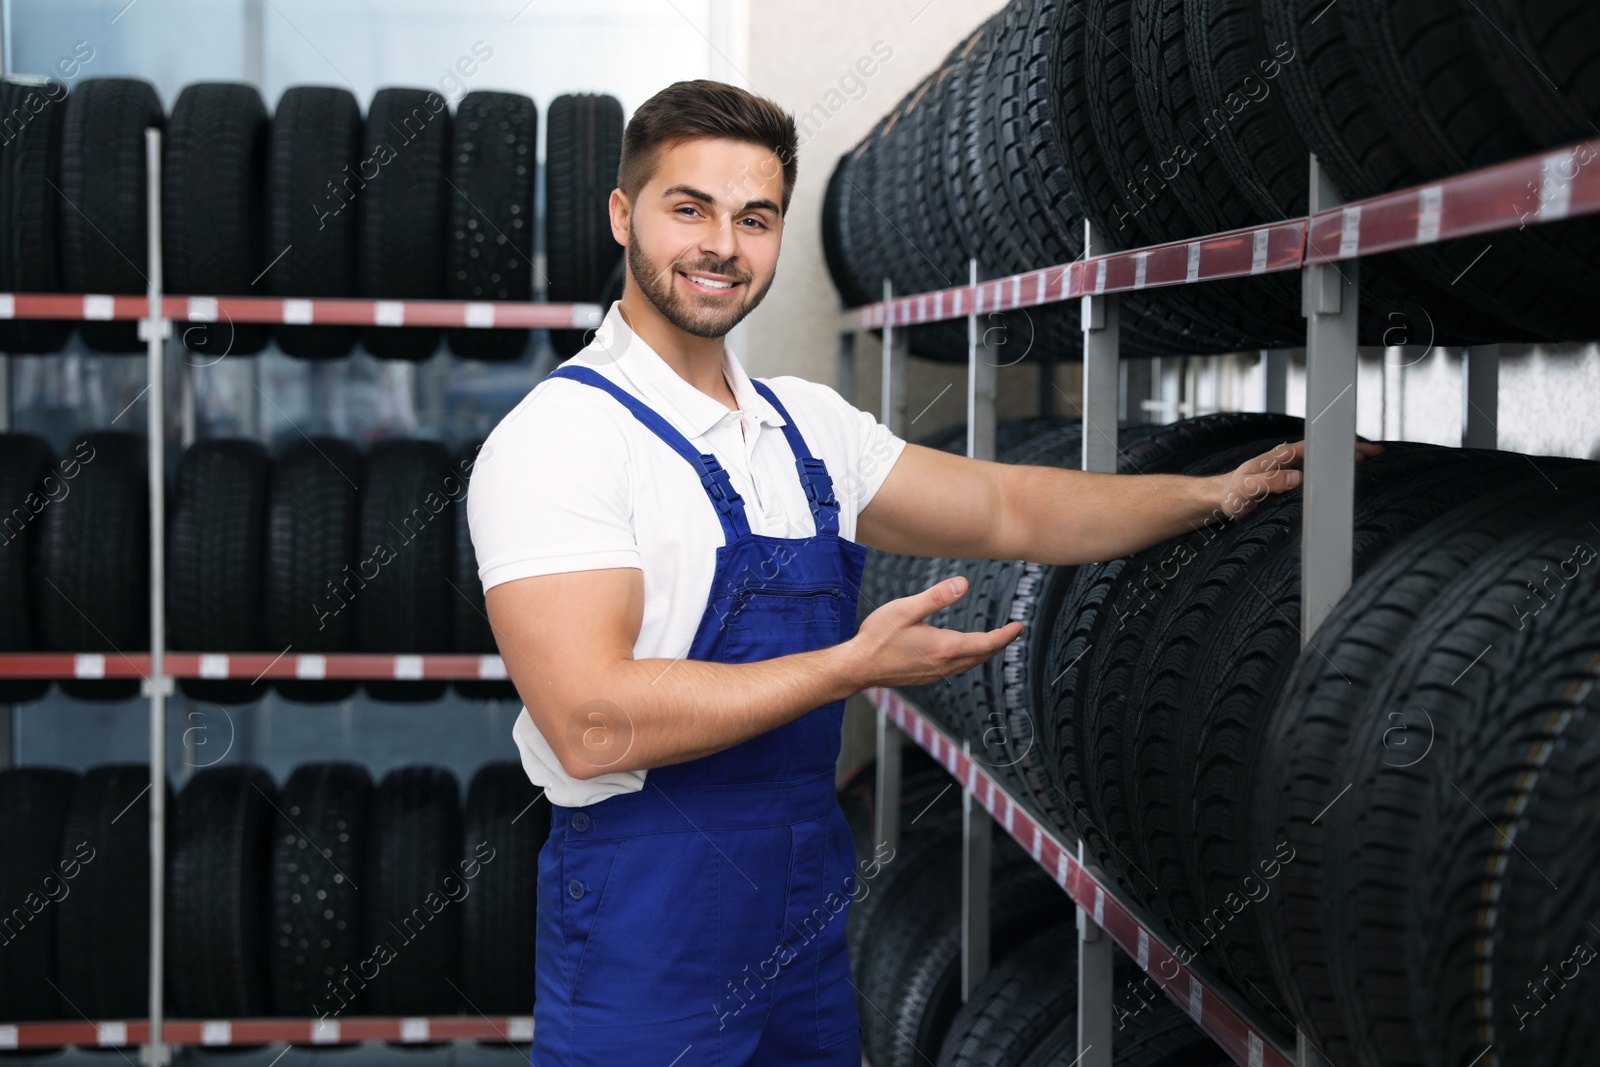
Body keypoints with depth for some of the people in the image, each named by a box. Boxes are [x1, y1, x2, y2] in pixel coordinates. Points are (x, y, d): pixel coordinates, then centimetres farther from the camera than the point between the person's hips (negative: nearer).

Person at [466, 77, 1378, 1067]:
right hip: (644, 945, -7)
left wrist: (1216, 494, 8)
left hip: (806, 914, 7)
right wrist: (855, 666, -22)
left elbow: (1008, 509, 15)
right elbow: (593, 722, -24)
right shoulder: (562, 436, -15)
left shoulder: (808, 423, 9)